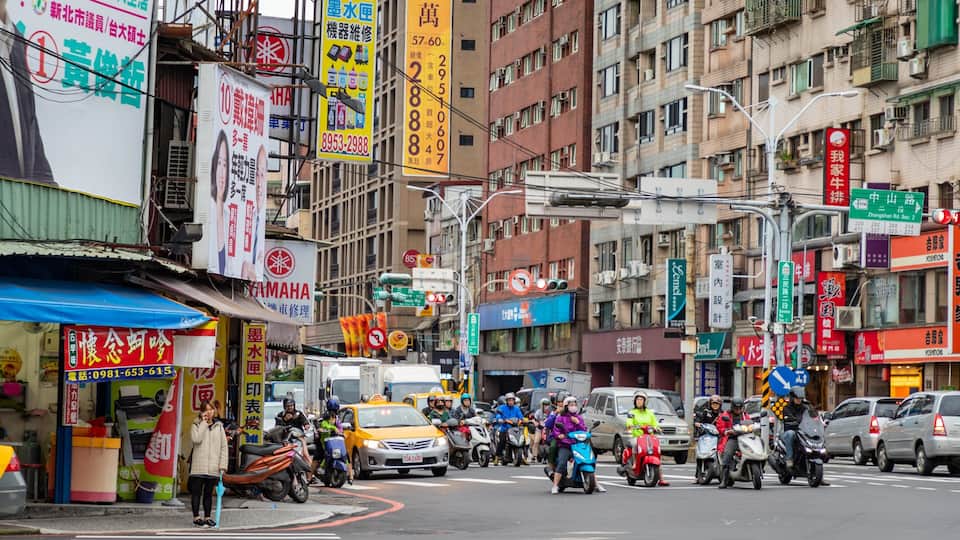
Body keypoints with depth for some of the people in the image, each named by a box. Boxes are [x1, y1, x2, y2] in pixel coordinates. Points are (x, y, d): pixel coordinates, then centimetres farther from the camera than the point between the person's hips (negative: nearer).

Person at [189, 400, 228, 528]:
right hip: (199, 466, -2)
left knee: (209, 493, 9)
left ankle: (207, 517, 14)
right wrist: (203, 423, -10)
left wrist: (222, 464, -1)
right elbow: (196, 439, -17)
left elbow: (223, 446, 8)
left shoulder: (219, 426, 11)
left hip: (213, 468, 3)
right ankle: (196, 517, 5)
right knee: (197, 492, 0)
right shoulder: (196, 425, 3)